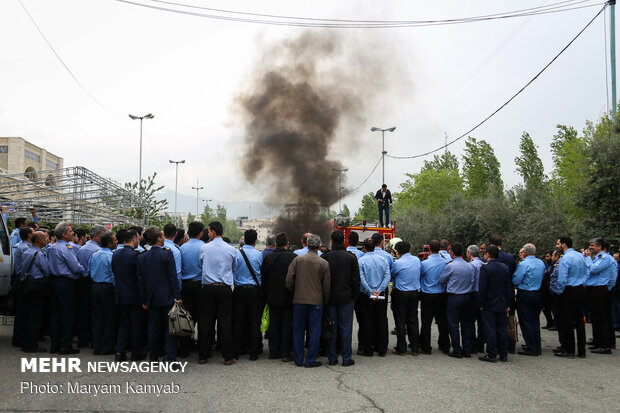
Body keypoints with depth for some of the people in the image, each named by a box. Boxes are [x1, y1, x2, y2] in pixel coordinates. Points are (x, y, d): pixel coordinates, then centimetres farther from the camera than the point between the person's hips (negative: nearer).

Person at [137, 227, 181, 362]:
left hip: (152, 299, 4)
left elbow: (140, 280, 5)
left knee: (153, 328, 12)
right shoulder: (167, 254, -11)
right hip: (167, 298, -4)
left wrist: (144, 300, 11)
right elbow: (173, 277, -12)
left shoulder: (142, 256, 3)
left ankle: (153, 358, 18)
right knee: (169, 328, 2)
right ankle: (170, 358, 0)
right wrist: (178, 296, -8)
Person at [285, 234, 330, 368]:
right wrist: (325, 301, 12)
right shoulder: (324, 263, -3)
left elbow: (289, 281, -4)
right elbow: (327, 286, -1)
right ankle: (310, 360, 8)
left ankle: (298, 360, 17)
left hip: (299, 300, 1)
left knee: (298, 330, 10)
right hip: (316, 301, -1)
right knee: (314, 331, 7)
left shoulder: (297, 260, -3)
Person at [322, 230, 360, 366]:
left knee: (332, 328, 8)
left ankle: (332, 358, 13)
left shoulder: (325, 257, -6)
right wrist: (355, 295, 6)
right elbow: (356, 280, -4)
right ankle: (346, 359, 7)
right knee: (346, 328, 4)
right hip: (346, 298, -1)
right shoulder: (351, 257, -6)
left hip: (330, 298, 1)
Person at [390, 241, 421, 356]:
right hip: (415, 293, 5)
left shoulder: (398, 263, -15)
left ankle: (401, 349, 9)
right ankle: (415, 348, 15)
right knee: (413, 321, 12)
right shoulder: (417, 260, 0)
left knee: (400, 322, 4)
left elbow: (391, 276, -1)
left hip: (401, 294, -5)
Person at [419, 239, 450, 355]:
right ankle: (445, 346, 21)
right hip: (442, 294, 3)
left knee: (426, 322, 4)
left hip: (427, 296, -3)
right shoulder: (445, 262, -6)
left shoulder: (424, 263, -14)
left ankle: (425, 347, 8)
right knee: (442, 321, 12)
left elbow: (418, 276, -2)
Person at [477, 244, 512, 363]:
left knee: (490, 330, -2)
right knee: (502, 329, 11)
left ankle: (492, 355, 1)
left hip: (489, 304, -6)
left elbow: (482, 288, -15)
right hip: (502, 305, 6)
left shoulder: (485, 268, -14)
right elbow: (509, 287, 9)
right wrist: (507, 303, 14)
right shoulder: (505, 268, 6)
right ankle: (503, 355, 16)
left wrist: (481, 304, -7)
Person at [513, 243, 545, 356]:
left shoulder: (523, 264, -17)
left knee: (526, 321, 0)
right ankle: (537, 347, 21)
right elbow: (542, 278, 14)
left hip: (525, 295, -7)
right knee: (535, 320, 16)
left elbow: (516, 280, -16)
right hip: (538, 294, 7)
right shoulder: (541, 263, 6)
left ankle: (532, 348, 0)